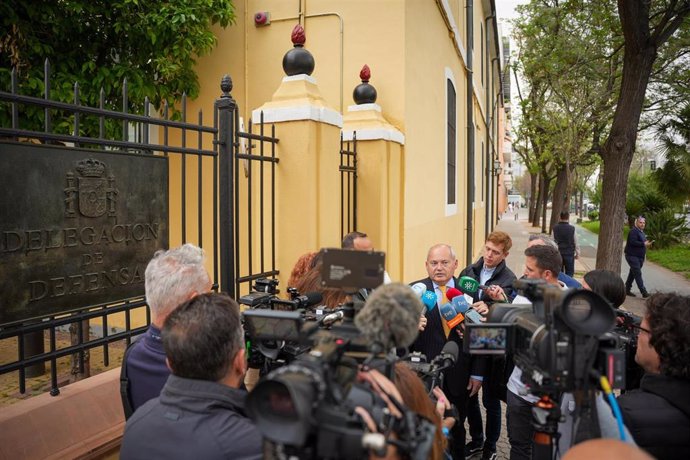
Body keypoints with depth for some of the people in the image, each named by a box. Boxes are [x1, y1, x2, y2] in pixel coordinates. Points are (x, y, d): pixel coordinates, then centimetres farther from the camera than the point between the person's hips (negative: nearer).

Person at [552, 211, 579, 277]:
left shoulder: (555, 228, -5)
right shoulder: (572, 228, -10)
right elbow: (576, 242, -3)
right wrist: (577, 253, 11)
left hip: (558, 253, 2)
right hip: (569, 253, -2)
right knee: (569, 273, 5)